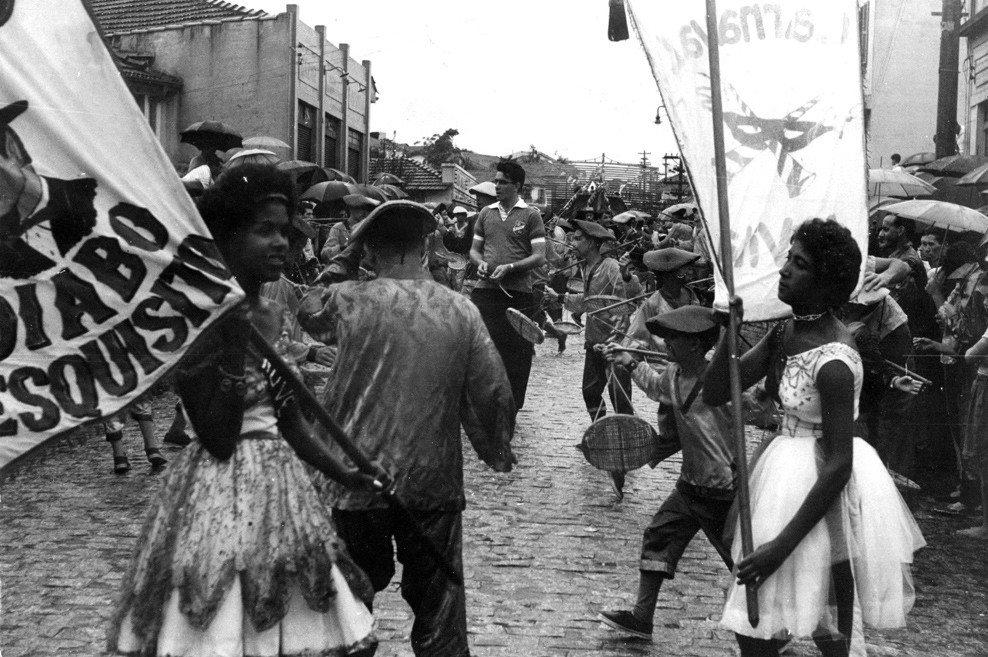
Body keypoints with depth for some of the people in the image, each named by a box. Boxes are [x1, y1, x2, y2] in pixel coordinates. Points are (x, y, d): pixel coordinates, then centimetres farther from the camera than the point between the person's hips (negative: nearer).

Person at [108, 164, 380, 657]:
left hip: (279, 483, 7)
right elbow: (218, 440, -19)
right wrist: (234, 346, -23)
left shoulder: (271, 316, 8)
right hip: (223, 492, -7)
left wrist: (344, 475, 7)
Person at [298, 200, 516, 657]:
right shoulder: (461, 310, -3)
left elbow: (308, 310, 14)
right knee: (439, 607, 11)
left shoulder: (350, 301, -7)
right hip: (434, 483, 1)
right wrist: (498, 452, 14)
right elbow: (494, 393, -2)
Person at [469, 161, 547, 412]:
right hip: (485, 289, 3)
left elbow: (539, 257, -4)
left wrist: (509, 267, -16)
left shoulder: (530, 215, 0)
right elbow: (474, 249, 19)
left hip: (518, 294, -3)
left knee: (516, 352, 1)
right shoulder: (486, 213, 13)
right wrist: (481, 263, -4)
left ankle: (511, 409, 13)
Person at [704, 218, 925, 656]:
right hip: (787, 470, 8)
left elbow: (839, 464, -24)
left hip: (821, 488, -8)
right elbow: (714, 395, 0)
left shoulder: (833, 362, -23)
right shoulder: (783, 331, 0)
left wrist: (782, 545, -25)